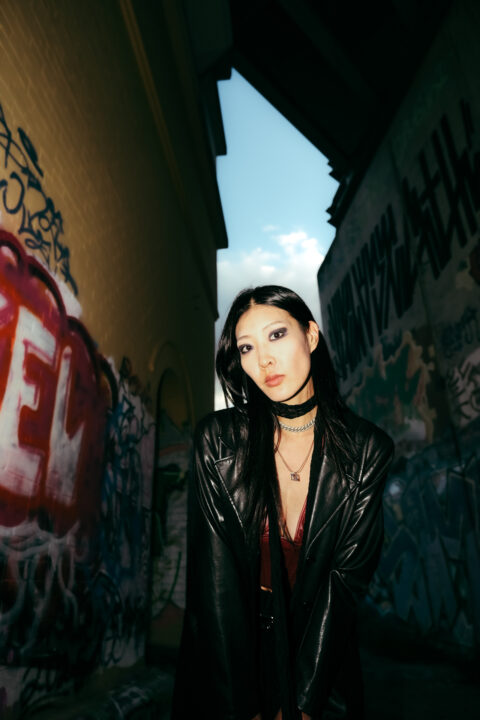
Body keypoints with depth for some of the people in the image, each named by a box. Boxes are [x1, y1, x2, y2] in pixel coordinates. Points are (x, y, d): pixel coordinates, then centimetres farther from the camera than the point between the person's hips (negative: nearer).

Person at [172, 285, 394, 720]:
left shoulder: (367, 451, -15)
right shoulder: (217, 440, -17)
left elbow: (346, 579, -12)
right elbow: (215, 575, -16)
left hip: (320, 658, 1)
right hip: (225, 658, 0)